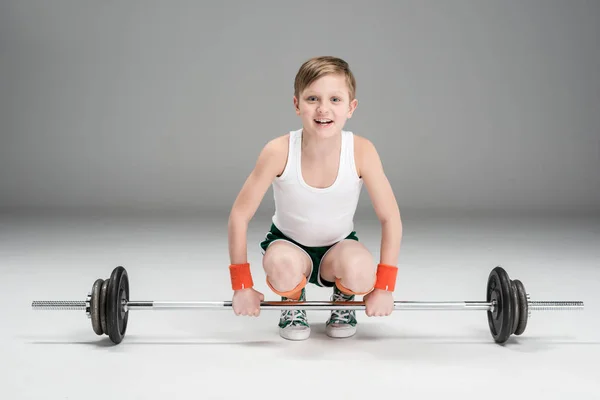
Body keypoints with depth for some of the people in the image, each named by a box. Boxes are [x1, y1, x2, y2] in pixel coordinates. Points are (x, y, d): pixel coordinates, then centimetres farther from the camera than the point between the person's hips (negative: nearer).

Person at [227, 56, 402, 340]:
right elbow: (240, 215, -17)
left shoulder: (361, 151, -24)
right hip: (288, 243, -1)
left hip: (338, 248, 1)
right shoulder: (279, 152, -25)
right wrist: (242, 285, -17)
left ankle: (343, 303, 5)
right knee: (283, 264, -36)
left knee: (359, 268, -34)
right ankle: (293, 305, 2)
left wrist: (384, 286, -15)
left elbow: (390, 218, -14)